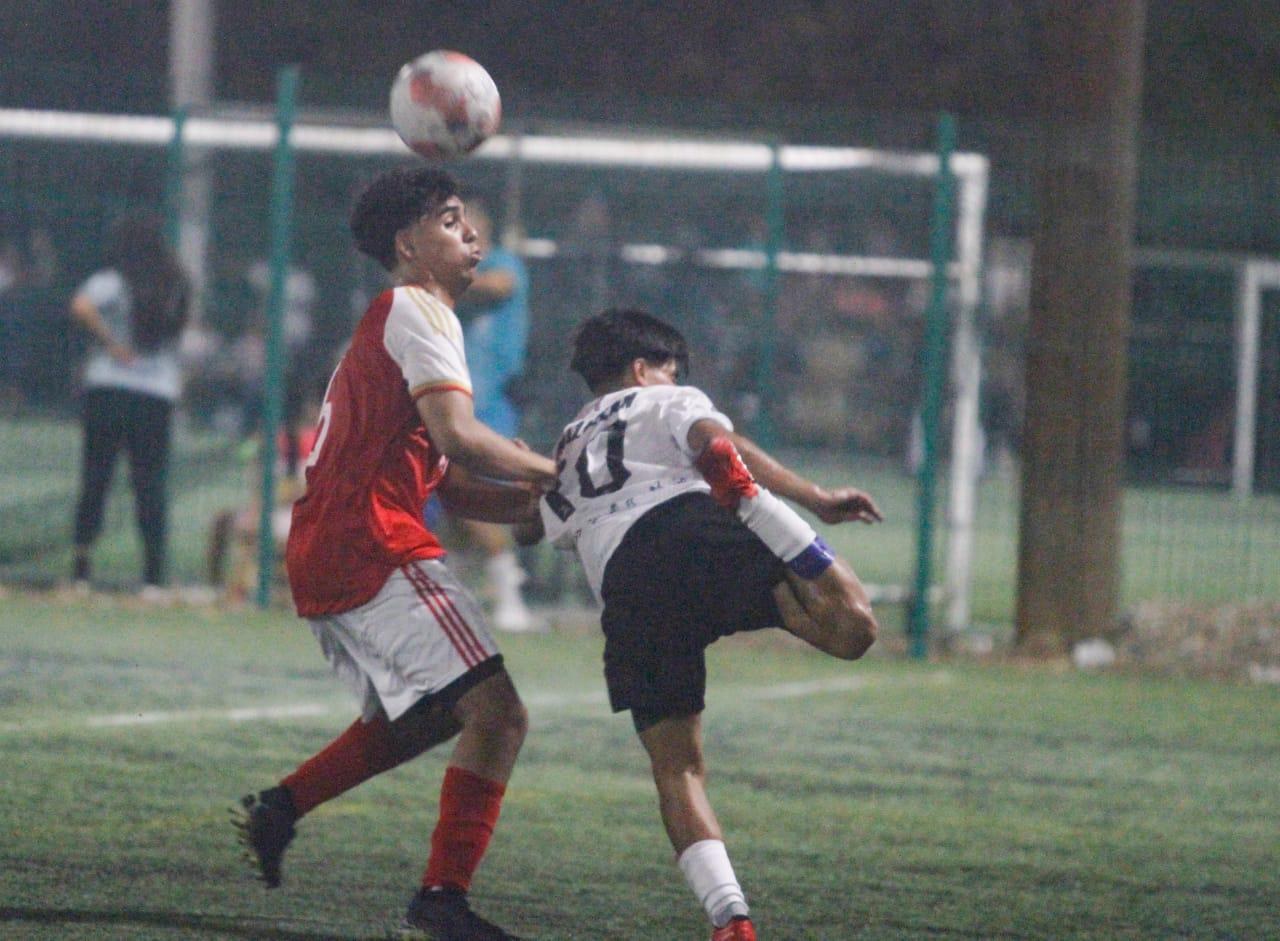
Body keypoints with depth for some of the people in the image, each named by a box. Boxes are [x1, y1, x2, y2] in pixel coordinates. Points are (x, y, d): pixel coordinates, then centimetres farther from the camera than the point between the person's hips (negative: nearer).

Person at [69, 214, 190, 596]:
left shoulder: (111, 282, -6)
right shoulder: (175, 288, 9)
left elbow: (82, 306, -23)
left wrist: (110, 342, -15)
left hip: (107, 388, -3)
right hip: (159, 394, 3)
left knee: (95, 478, 1)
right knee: (152, 482, 5)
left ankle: (82, 568, -4)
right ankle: (154, 575, -1)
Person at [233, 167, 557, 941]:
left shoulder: (395, 318, 26)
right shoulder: (416, 311, -6)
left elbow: (451, 486, 22)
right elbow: (457, 436, -21)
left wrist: (540, 502, 9)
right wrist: (552, 473, -9)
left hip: (327, 556, 11)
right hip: (372, 545, -11)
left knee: (427, 713, 28)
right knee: (496, 711, -15)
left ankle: (281, 807, 25)